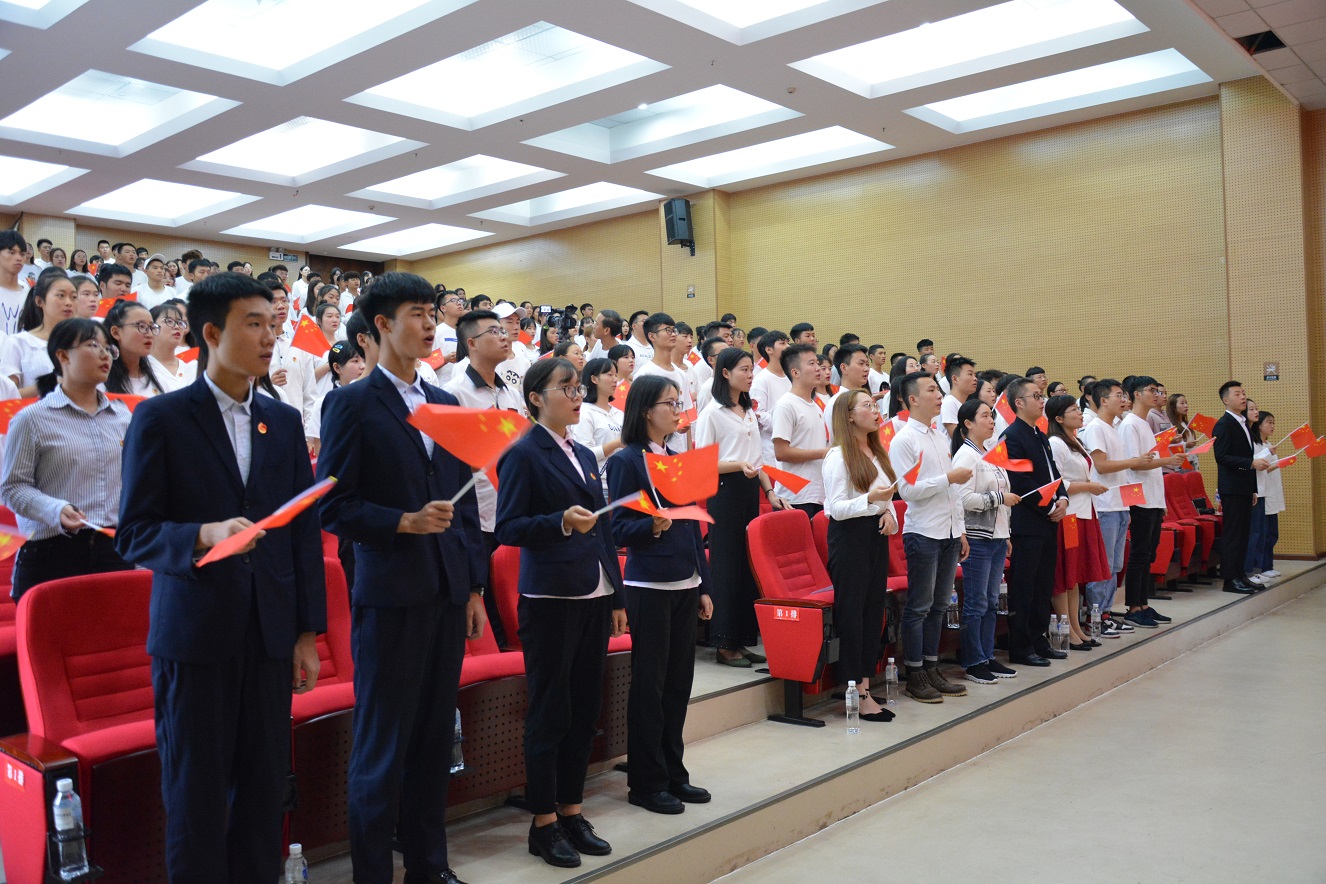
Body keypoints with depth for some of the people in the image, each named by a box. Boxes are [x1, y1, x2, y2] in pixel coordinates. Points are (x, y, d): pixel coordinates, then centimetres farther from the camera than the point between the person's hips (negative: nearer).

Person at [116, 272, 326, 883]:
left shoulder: (284, 421, 10)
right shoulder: (160, 418, -3)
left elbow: (305, 533, 10)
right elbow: (133, 534, -5)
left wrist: (308, 631, 7)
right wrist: (203, 535, -25)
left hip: (270, 634, 4)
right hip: (194, 632, -3)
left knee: (264, 786, 9)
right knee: (196, 793, 6)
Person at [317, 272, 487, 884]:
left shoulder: (445, 404, 13)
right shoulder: (352, 403, -4)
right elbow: (334, 506, -8)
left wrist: (475, 586, 11)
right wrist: (404, 522, -20)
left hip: (448, 593, 6)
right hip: (390, 594, -5)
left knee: (435, 738, 14)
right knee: (382, 746, 4)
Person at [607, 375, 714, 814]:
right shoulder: (626, 460, -7)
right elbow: (618, 529, -10)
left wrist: (703, 586, 14)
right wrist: (652, 526, -29)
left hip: (685, 584, 7)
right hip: (649, 587, -7)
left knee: (679, 680, 11)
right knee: (649, 683, 1)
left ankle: (673, 773, 24)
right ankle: (646, 782, 13)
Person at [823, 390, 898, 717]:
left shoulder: (877, 452, 15)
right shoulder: (838, 456, -10)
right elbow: (835, 508, -15)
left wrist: (889, 512, 2)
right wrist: (870, 499, -28)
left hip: (876, 535, 8)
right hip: (849, 535, -8)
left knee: (874, 609, 8)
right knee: (851, 611, -5)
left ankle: (866, 686, 14)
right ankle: (856, 693, 0)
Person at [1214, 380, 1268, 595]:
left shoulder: (1242, 424, 17)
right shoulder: (1224, 425, -12)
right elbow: (1221, 457, -20)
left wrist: (1255, 475, 19)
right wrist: (1251, 463, -23)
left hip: (1244, 487, 9)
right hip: (1232, 488, -9)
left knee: (1243, 533, 11)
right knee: (1232, 534, -6)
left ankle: (1240, 574, 18)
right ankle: (1230, 579, -3)